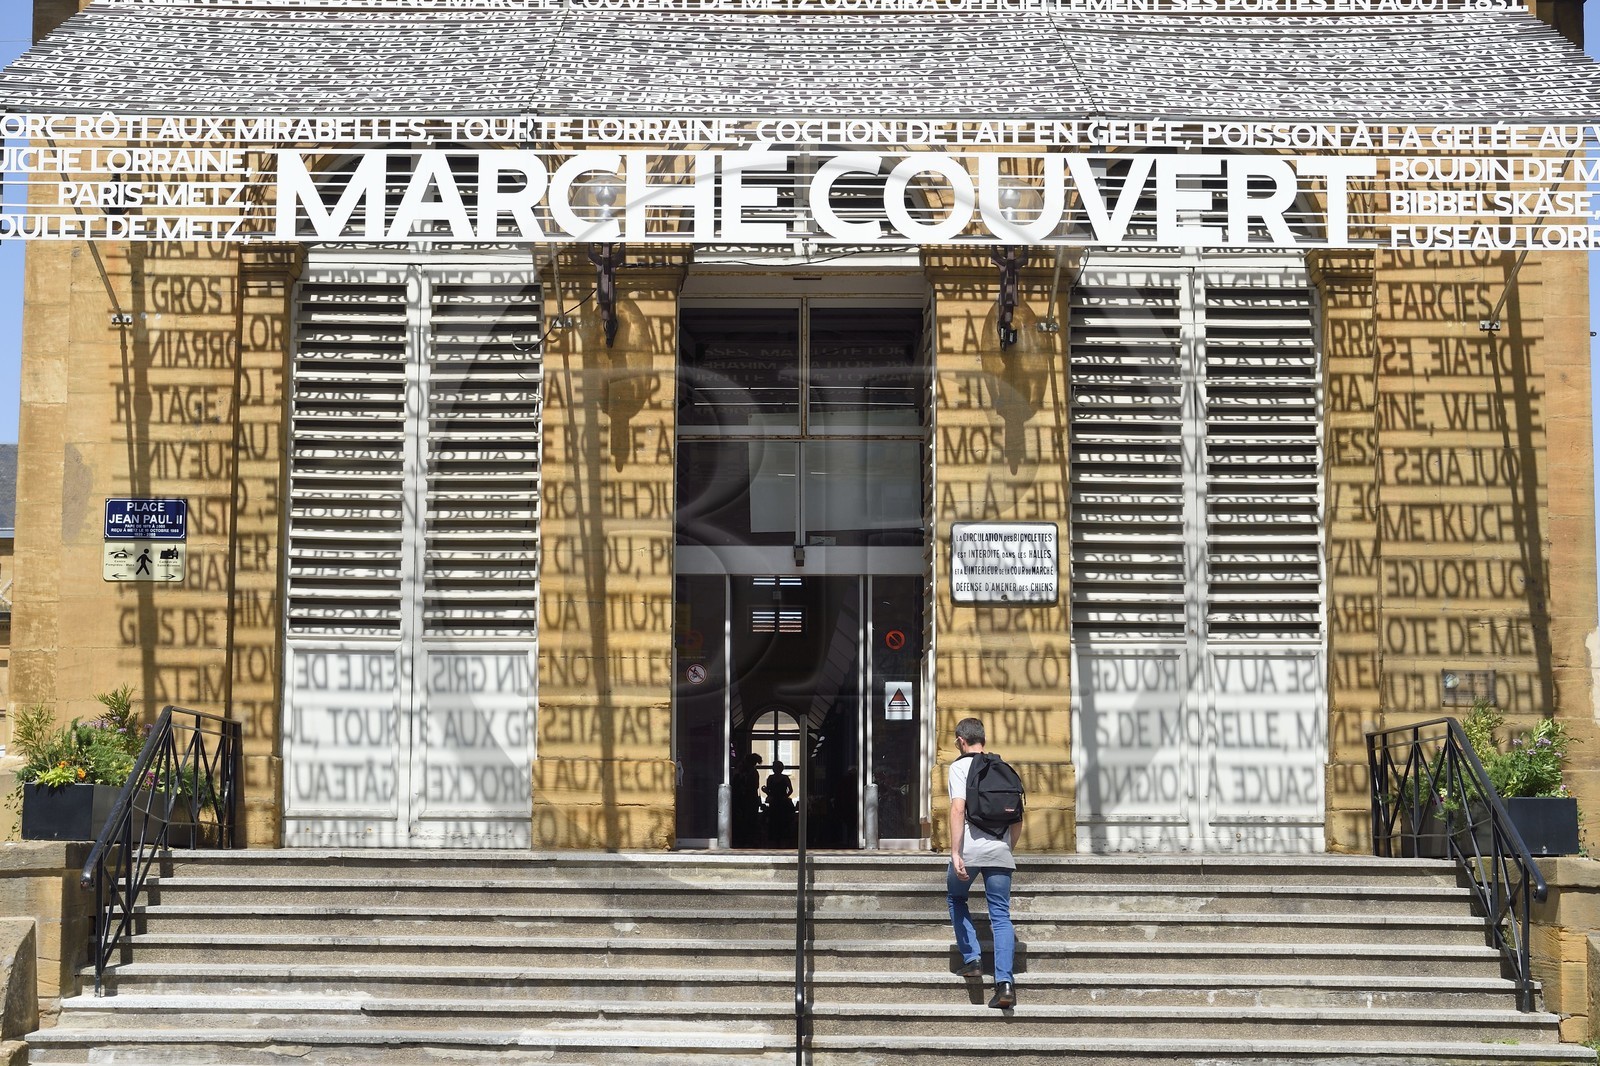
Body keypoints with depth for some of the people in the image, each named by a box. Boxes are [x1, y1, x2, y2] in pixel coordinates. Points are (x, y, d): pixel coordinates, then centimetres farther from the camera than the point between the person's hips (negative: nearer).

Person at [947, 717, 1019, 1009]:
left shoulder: (960, 766, 0)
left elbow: (958, 809, -13)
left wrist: (955, 852, -15)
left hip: (970, 848, -3)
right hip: (1000, 851, 3)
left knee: (956, 899, 23)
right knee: (1001, 915, 2)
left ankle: (971, 960, 13)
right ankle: (1005, 982, -10)